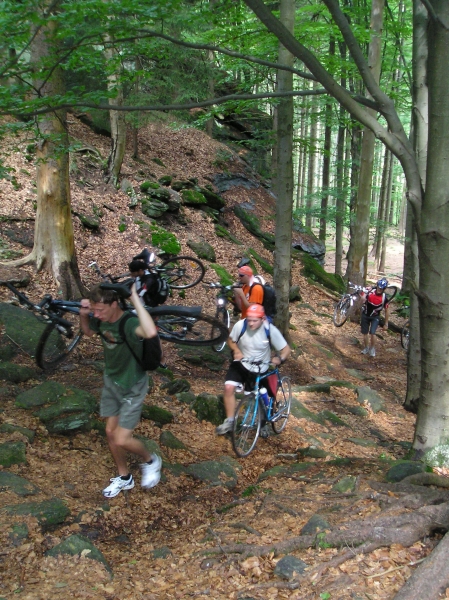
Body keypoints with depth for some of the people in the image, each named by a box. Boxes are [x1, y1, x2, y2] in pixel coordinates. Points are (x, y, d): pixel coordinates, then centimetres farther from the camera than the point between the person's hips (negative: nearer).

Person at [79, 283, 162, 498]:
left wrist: (135, 298, -51)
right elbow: (88, 332, 13)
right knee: (110, 432, 16)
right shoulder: (101, 319, -12)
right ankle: (124, 477, 38)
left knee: (121, 440, -6)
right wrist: (83, 315, -10)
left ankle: (150, 460, 26)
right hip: (111, 381, 7)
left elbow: (151, 332, -58)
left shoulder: (129, 322, -34)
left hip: (131, 387, -7)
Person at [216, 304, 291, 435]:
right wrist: (236, 350, -21)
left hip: (260, 369, 0)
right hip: (241, 364, 0)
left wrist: (280, 358, -36)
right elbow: (231, 340, -1)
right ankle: (229, 421, -7)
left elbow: (286, 349, -15)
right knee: (229, 387, -22)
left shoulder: (270, 330, -22)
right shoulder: (240, 325, -20)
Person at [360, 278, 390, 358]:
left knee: (372, 333, -17)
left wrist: (386, 323, -2)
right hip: (365, 314, 2)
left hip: (375, 316, -2)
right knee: (365, 333, 9)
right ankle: (366, 348, 31)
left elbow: (386, 310, -7)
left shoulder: (384, 297, -17)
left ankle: (372, 349, 6)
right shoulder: (371, 291, -14)